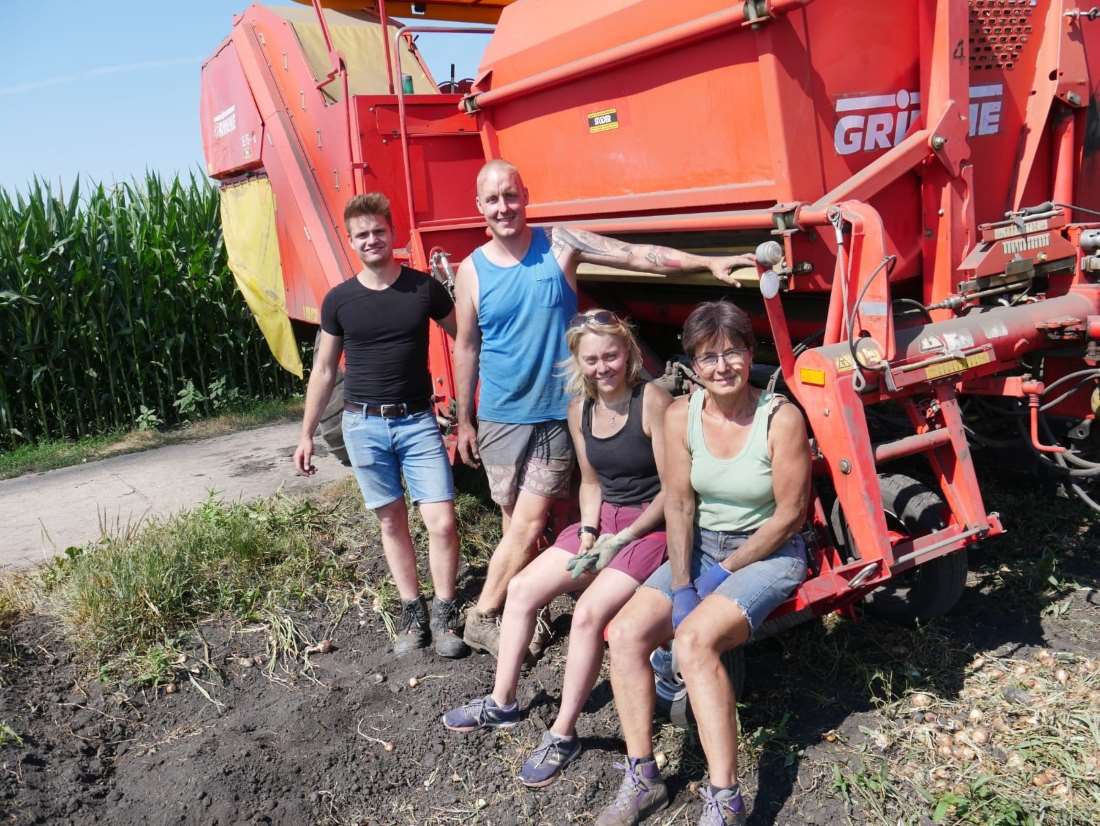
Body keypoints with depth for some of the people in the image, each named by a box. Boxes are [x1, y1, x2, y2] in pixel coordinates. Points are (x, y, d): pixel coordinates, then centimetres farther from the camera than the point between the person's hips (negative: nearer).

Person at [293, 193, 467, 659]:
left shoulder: (425, 288, -2)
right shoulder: (339, 300, 1)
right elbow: (324, 370, 8)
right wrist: (307, 435, 8)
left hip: (418, 421, -1)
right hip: (364, 424, 1)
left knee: (442, 522, -8)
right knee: (391, 521, 9)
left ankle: (444, 615, 10)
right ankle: (412, 613, 22)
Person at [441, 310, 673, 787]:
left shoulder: (652, 401, -17)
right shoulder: (580, 410, 3)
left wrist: (622, 540, -18)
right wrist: (588, 534, -3)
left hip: (652, 525, -7)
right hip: (605, 520, 7)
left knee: (588, 613, -25)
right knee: (522, 589, 1)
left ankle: (563, 735, -8)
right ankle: (502, 704, 15)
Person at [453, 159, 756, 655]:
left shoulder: (559, 244, -5)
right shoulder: (472, 271, -2)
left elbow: (637, 255, -11)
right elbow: (466, 348, 5)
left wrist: (707, 262, -21)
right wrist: (464, 421, 8)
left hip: (556, 414, 0)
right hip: (501, 418, 1)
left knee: (530, 524, 0)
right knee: (517, 524, 8)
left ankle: (486, 614, 19)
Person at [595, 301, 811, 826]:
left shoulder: (781, 419, -17)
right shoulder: (681, 415, -5)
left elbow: (790, 515, -13)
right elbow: (678, 503, -3)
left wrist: (726, 571, -11)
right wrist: (682, 586, -11)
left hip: (768, 553, -5)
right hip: (700, 547, 5)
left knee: (694, 641, -29)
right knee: (625, 633, -15)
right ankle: (641, 777, -3)